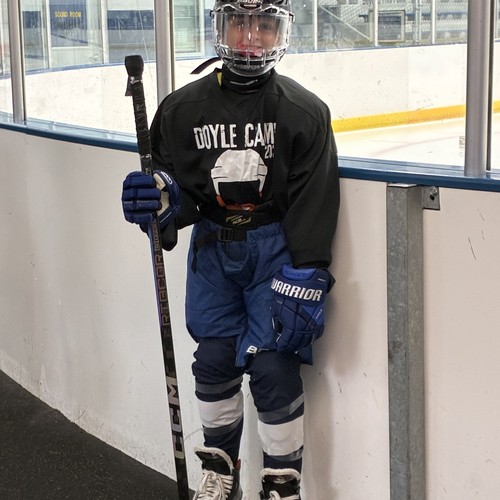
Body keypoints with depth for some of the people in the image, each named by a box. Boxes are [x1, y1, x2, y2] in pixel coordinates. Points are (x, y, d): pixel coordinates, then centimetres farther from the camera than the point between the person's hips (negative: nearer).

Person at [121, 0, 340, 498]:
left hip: (277, 249, -3)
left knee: (272, 367, -7)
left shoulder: (303, 111, -8)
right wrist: (160, 198, -21)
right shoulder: (184, 108, 0)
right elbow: (178, 187, 3)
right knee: (213, 360, 8)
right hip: (213, 250, 3)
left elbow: (314, 205, -11)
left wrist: (305, 282, -18)